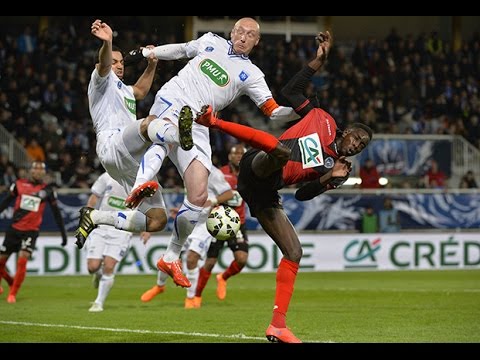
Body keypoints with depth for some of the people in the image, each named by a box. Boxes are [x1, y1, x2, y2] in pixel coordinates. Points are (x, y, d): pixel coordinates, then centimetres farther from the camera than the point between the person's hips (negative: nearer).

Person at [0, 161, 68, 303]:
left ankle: (13, 294, -6)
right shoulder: (19, 184, 2)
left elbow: (56, 213, 7)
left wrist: (63, 233, 7)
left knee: (22, 261, -18)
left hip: (31, 231, -2)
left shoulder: (48, 190, 1)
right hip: (14, 229, 2)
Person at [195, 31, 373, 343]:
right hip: (257, 167, -6)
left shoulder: (335, 169, 24)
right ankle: (214, 122, -50)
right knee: (283, 150, -40)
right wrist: (320, 61, 10)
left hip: (264, 194, 6)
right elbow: (291, 93, 13)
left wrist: (329, 179, -2)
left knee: (294, 253, 1)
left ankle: (278, 325, 3)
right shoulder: (323, 121, 16)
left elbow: (303, 195, 14)